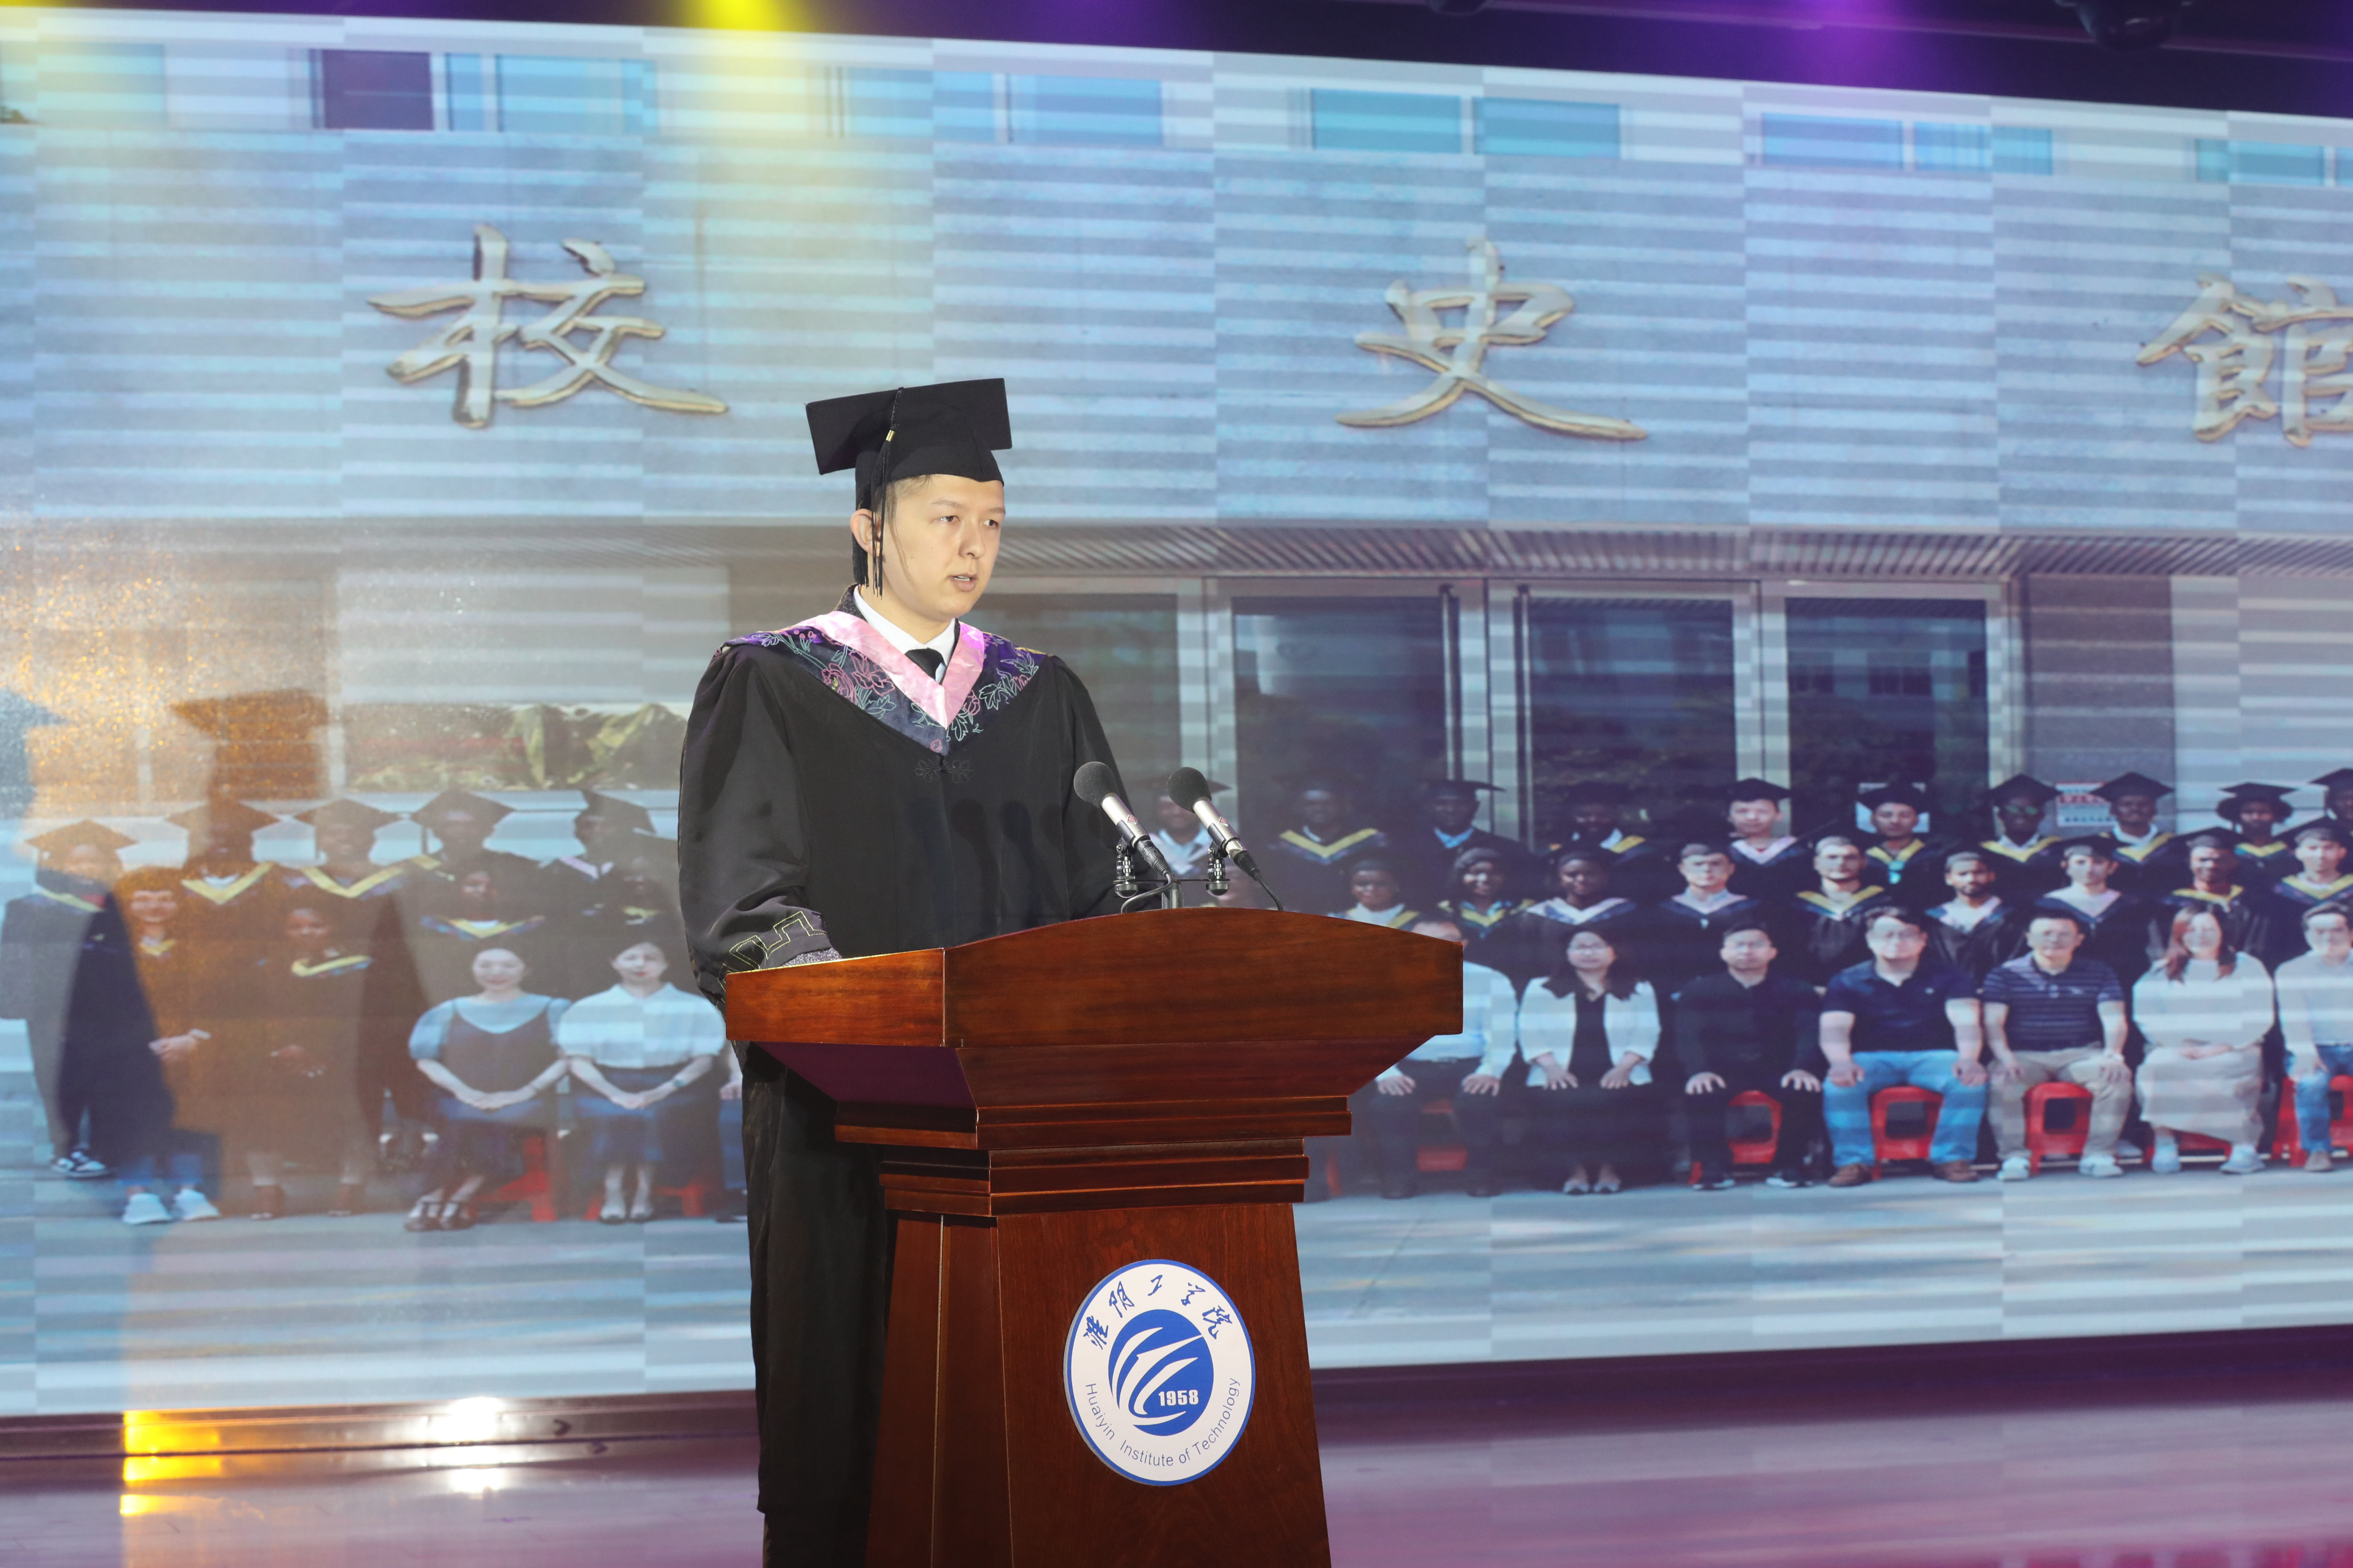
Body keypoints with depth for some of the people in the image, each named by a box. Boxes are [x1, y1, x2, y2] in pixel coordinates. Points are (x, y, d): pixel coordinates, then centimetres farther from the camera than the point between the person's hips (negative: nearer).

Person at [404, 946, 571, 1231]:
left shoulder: (553, 1010, 11)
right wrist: (463, 1091, -10)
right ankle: (432, 1201, -33)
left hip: (527, 1103, -1)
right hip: (462, 1101, 1)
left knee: (501, 1123, -37)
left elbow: (568, 1058, 1)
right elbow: (426, 1059, 9)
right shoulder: (448, 1012, 17)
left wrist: (526, 1092, -14)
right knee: (462, 1125, -35)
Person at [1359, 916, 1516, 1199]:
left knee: (1478, 1100, -35)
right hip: (1414, 1068, 1)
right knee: (1386, 1103, -31)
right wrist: (1386, 1073, -20)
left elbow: (1502, 1032, -4)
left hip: (1470, 1067, -1)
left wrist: (1491, 1070, -23)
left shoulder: (1491, 981, 7)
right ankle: (1399, 1176, -9)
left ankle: (1480, 1174, -10)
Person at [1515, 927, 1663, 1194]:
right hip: (1563, 1077, 0)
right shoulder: (1541, 990, 19)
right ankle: (1575, 1170, -20)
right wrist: (1551, 1067, -8)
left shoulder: (1639, 991, 19)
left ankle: (1610, 1168, -16)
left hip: (1618, 1077, 0)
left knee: (1618, 1100, -34)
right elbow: (1531, 1034, 9)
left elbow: (1646, 1036, 8)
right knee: (1558, 1102, -34)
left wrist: (1623, 1068, -9)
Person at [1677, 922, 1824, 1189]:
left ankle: (1790, 1165, -18)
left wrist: (1802, 1068, -28)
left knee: (1805, 1090, -32)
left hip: (1778, 1070, 0)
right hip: (1723, 1072, 0)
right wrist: (1699, 1071, -27)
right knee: (1701, 1093, -34)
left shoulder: (1796, 990, 9)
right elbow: (1688, 1037, -4)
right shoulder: (1698, 992, 9)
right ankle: (1713, 1167, -23)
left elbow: (1811, 1033, -5)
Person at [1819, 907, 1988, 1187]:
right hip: (1873, 1058, 0)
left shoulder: (1948, 978, 9)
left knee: (1970, 1082, -32)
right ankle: (1853, 1162, -26)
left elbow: (1966, 1022, -5)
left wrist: (1968, 1059, -28)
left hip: (1932, 1057, 0)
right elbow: (1834, 1029, -6)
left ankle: (1952, 1157, -22)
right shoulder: (1847, 982, 8)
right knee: (1837, 1085, -33)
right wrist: (1841, 1062, -30)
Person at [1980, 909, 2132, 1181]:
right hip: (2026, 1055, -1)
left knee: (2118, 1078, -29)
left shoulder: (2099, 973, 11)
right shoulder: (2005, 975, 6)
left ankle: (2098, 1155, -23)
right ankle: (2014, 1157, -26)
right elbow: (1993, 1022, -4)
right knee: (2002, 1082, -34)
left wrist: (2113, 1055, -17)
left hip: (2083, 1053, 1)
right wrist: (2005, 1058, -22)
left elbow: (2114, 1019, 2)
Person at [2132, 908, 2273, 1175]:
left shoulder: (2248, 968, 13)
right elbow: (2147, 1017, 6)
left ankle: (2245, 1146, -34)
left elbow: (2260, 1018, 2)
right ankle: (2165, 1142, -31)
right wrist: (2178, 1046, -11)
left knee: (2231, 1070, -36)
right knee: (2157, 1066, -32)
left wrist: (2222, 1047, -12)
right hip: (2178, 1051, 1)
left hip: (2233, 1051, -1)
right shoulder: (2161, 974, 17)